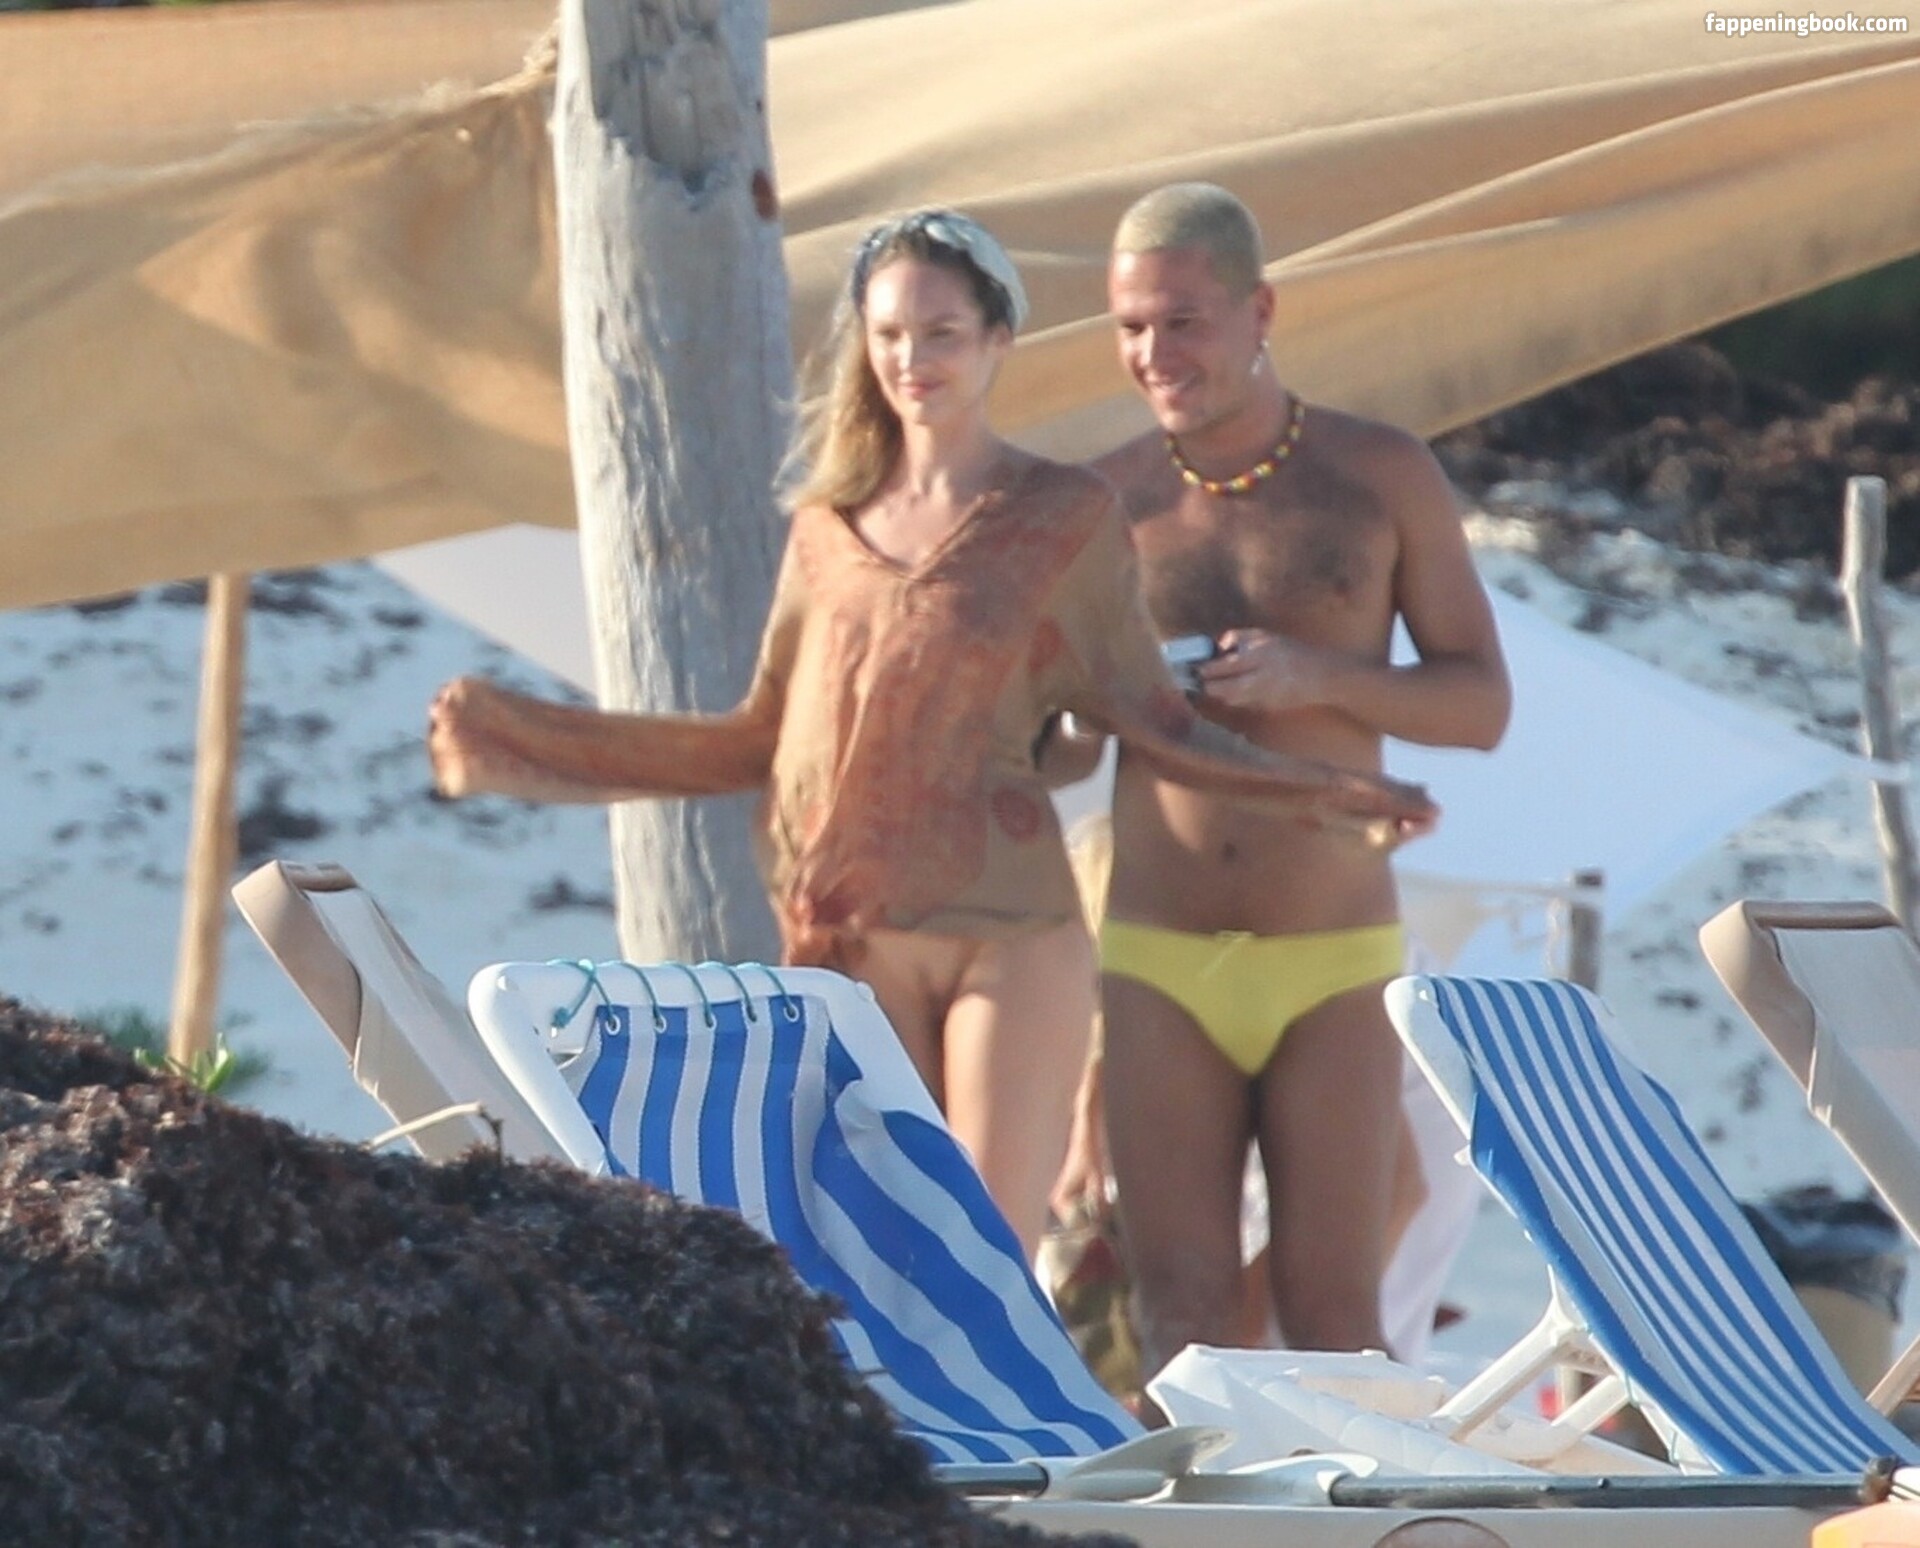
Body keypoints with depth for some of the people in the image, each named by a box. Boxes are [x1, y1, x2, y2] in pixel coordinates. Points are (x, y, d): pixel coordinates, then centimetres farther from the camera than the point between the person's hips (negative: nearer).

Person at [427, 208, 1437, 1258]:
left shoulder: (1066, 516, 3)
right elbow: (760, 741, 16)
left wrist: (1327, 796, -8)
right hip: (852, 943, 3)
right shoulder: (830, 526, 13)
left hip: (1006, 933, -3)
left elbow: (1153, 724, 4)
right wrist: (520, 737, 14)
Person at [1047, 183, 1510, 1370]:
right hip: (1157, 962, 1)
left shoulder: (1382, 479, 4)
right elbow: (1056, 748, 13)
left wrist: (1320, 676, -13)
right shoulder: (1108, 503, 6)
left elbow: (1482, 704, 3)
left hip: (1333, 961, -1)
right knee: (1182, 1306, -2)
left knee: (1333, 1309, -3)